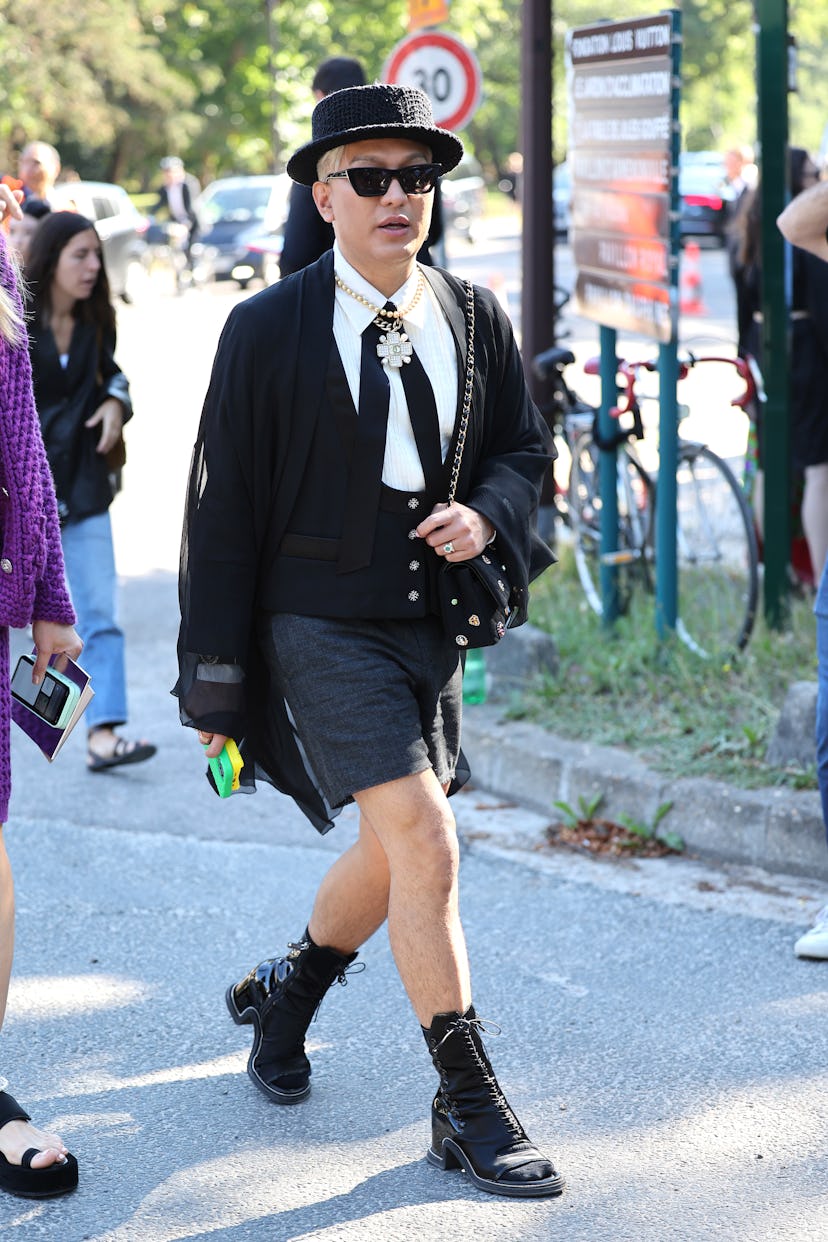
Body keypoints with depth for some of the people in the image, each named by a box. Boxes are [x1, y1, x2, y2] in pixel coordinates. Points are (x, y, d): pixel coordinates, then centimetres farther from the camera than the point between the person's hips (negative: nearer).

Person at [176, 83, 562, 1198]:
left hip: (431, 622, 6)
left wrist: (488, 515, -9)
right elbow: (221, 512, -6)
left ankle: (286, 992, 47)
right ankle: (469, 1108, -4)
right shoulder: (268, 332, -9)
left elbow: (523, 448, 15)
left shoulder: (476, 320, 3)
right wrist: (218, 682, -5)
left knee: (391, 855, 18)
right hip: (319, 626, -5)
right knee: (424, 843, -15)